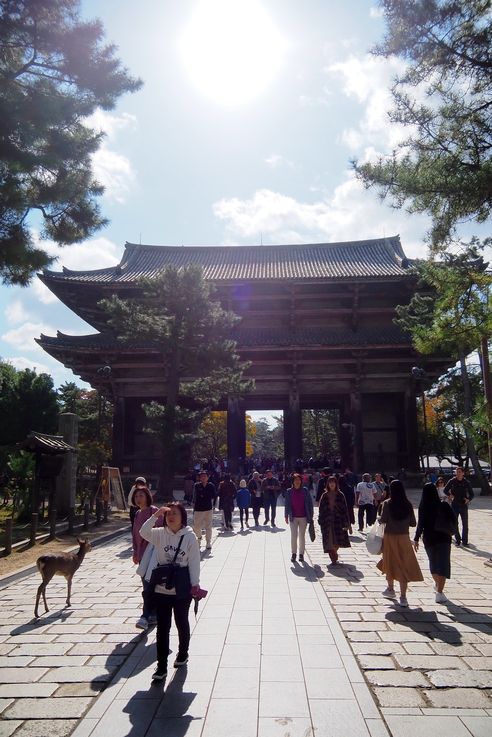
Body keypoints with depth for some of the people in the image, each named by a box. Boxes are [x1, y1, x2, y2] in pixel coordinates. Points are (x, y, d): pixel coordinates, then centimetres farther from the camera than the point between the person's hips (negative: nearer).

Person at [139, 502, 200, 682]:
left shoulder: (190, 537, -10)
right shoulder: (160, 534, -4)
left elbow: (194, 562, -8)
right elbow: (143, 532, -22)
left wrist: (195, 584, -10)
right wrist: (155, 516, -31)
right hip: (161, 589, 2)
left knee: (182, 623, 18)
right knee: (162, 628, 6)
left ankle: (183, 653, 41)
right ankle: (161, 666, 15)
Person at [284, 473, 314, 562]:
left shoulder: (305, 491, -2)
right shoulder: (289, 491, -1)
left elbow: (310, 503, 1)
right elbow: (287, 504, 3)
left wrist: (310, 516, -2)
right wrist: (286, 516, 2)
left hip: (303, 517, 0)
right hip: (293, 517, 0)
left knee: (302, 536, 8)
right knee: (293, 535, 0)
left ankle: (301, 553, 17)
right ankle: (294, 553, 12)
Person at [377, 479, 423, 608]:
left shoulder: (387, 503, -10)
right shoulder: (408, 505, -2)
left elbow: (383, 520, -15)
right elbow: (413, 523, 1)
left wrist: (378, 517, 6)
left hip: (390, 537, -2)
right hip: (404, 538, 2)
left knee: (390, 563, 17)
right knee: (404, 565, 4)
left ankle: (391, 589, 33)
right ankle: (403, 597, 2)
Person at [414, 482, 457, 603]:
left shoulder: (422, 507, -9)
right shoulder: (443, 505, -11)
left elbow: (420, 524, -11)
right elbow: (453, 519, -9)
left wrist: (416, 539, -2)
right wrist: (450, 530, 10)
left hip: (428, 539, 2)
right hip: (443, 538, -2)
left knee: (433, 563, 22)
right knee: (443, 565, 1)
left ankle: (438, 585, 42)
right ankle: (439, 592, -9)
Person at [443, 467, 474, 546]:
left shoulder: (467, 482, -1)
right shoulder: (452, 481, -2)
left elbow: (472, 494, 6)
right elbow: (445, 490, 7)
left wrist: (468, 499, -13)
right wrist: (450, 495, -12)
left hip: (464, 505, 0)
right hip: (454, 505, 0)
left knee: (465, 524, 4)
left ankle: (465, 541, 14)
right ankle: (457, 540, 19)